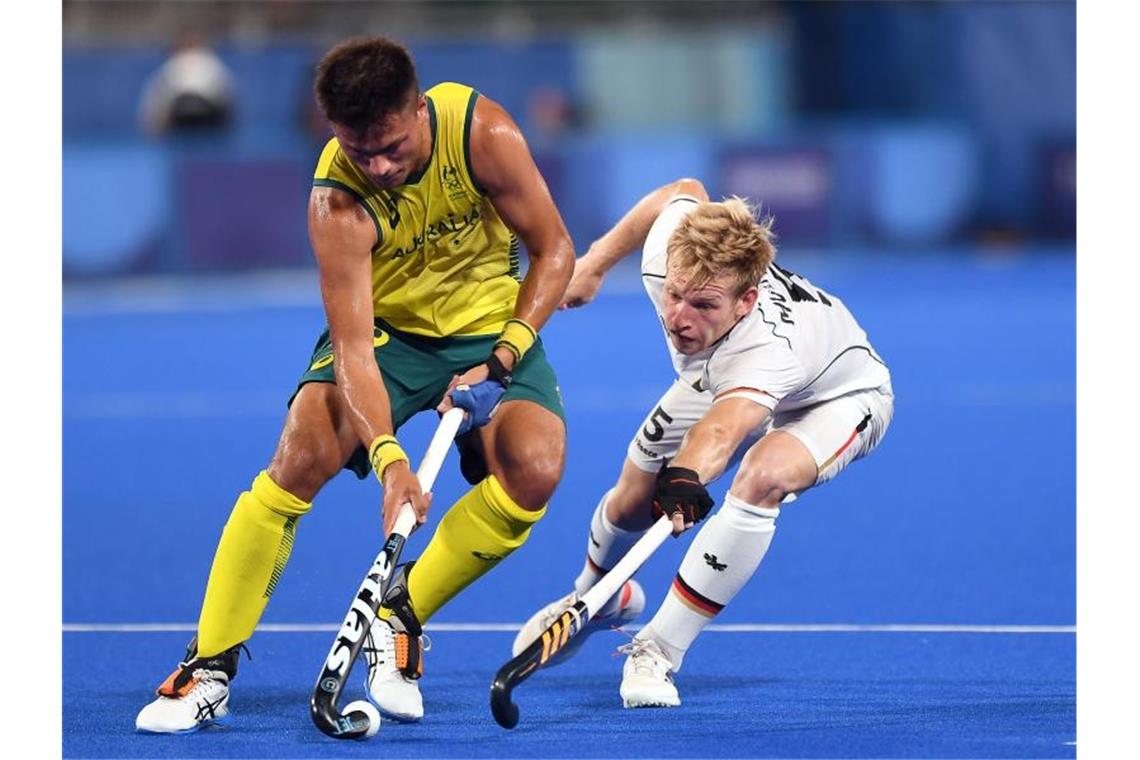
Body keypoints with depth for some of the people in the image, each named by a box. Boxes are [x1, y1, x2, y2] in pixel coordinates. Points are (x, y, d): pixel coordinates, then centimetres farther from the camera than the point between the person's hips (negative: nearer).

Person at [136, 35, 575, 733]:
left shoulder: (483, 131, -23)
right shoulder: (339, 201, -26)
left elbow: (554, 249, -12)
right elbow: (352, 345, -29)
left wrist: (498, 362, -21)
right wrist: (389, 460, -43)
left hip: (490, 328, 2)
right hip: (384, 328, -1)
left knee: (535, 469, -25)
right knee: (301, 458, -25)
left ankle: (399, 622, -6)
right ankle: (210, 672, -13)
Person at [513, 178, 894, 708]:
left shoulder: (770, 346, -50)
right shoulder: (666, 257, -33)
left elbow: (722, 427, -69)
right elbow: (685, 193, -9)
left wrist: (687, 477, -90)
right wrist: (594, 263, 2)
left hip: (836, 395, -7)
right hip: (720, 379, 7)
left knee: (761, 477, -37)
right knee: (630, 501, 7)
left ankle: (659, 651, -23)